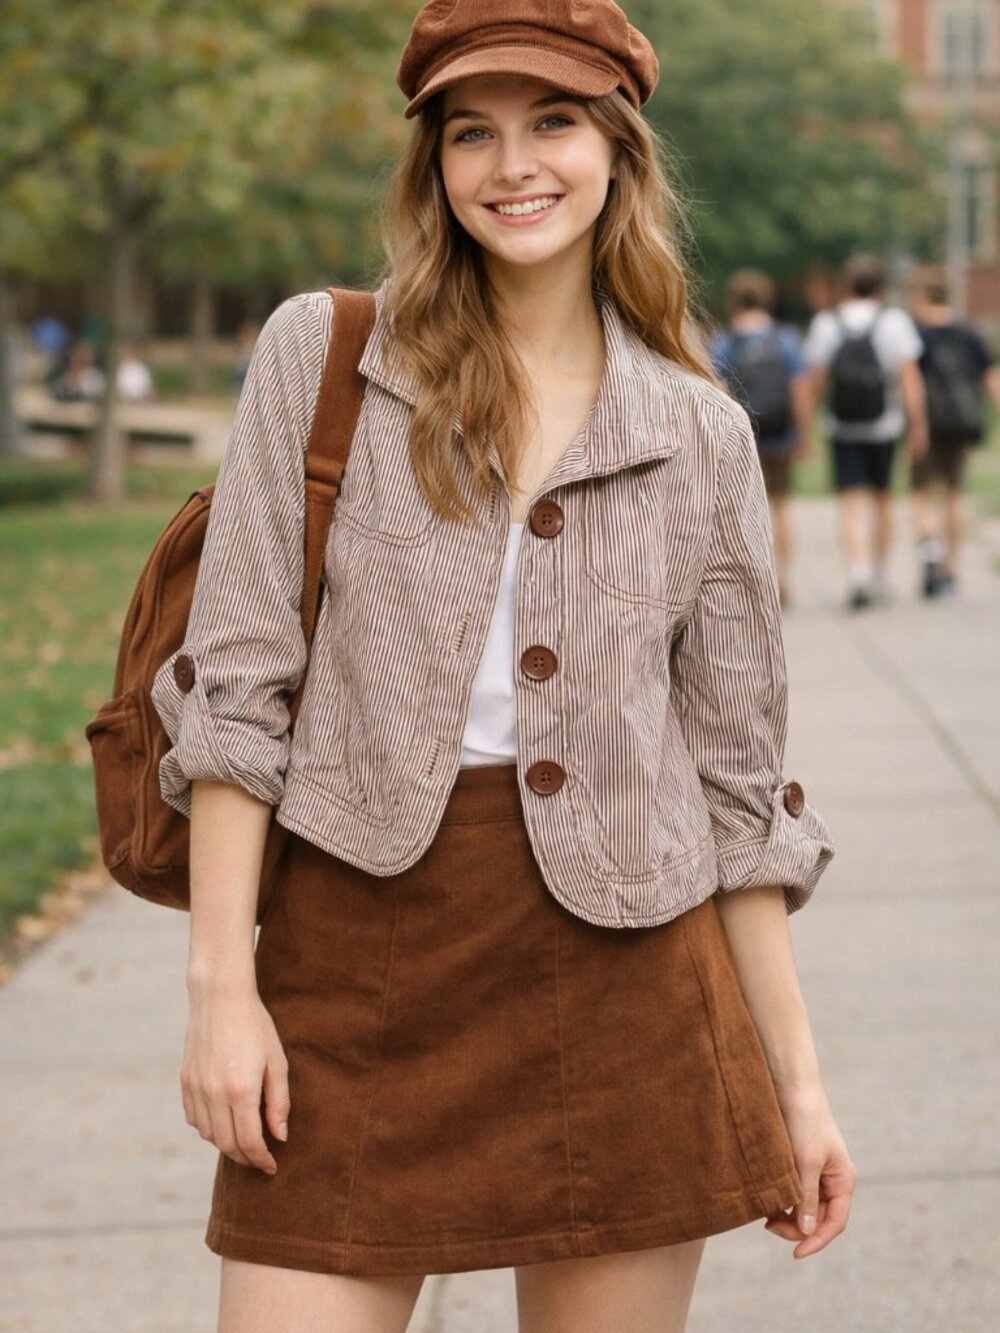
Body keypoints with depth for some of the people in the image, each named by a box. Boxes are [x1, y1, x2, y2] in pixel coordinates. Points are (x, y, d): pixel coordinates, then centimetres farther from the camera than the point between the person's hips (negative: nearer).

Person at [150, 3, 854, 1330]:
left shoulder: (703, 437, 6)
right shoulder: (318, 356, 2)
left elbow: (735, 778, 8)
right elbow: (232, 681, -1)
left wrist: (797, 1081, 6)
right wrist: (223, 983, -7)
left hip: (622, 971, 2)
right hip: (359, 963, -1)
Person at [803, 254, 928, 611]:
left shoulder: (826, 323, -1)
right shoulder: (894, 321, -3)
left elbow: (816, 380, -3)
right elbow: (909, 375, -9)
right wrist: (918, 425, -8)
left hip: (842, 429, -1)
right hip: (884, 425, 1)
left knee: (852, 502, -3)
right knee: (882, 498, 16)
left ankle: (858, 570, -24)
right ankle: (879, 576, 23)